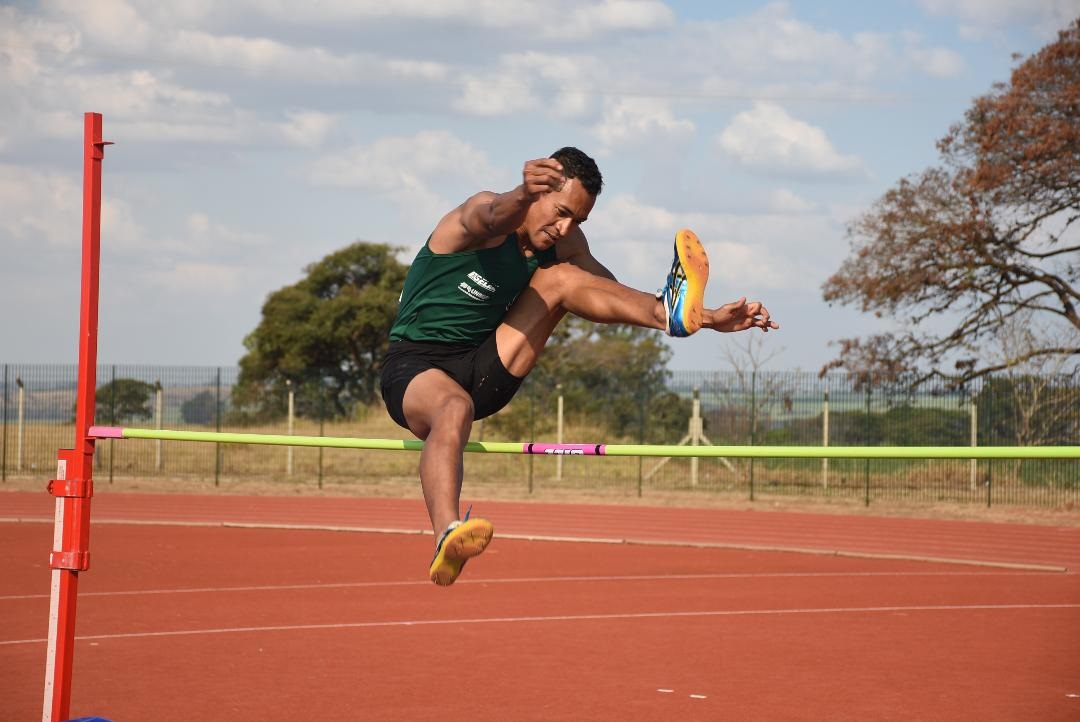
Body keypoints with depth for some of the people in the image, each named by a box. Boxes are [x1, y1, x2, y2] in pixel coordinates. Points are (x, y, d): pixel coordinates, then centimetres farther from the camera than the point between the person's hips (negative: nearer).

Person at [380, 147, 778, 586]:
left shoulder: (563, 247, 6)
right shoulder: (480, 214, -16)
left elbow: (618, 299, 9)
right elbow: (494, 217, -41)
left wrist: (712, 319, -3)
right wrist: (523, 195, -67)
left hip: (482, 373, 6)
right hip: (414, 367, -6)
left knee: (560, 278, -10)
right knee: (454, 408, -43)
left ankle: (670, 313, -32)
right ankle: (447, 539, -64)